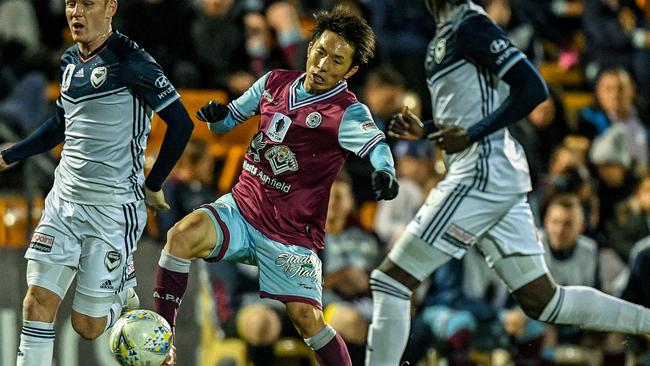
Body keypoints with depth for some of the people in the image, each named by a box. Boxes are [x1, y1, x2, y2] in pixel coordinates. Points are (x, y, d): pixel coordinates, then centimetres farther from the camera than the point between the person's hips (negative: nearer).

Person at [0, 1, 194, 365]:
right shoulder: (71, 61, 8)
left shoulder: (129, 61, -15)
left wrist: (153, 185, -5)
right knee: (38, 303, -6)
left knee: (88, 326, 1)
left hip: (113, 211, -6)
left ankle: (124, 284, 32)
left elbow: (181, 123, -12)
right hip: (63, 202, 6)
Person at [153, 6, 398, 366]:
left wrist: (384, 171, -58)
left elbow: (375, 144, -34)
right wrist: (216, 115, -8)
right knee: (182, 234, -23)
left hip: (291, 236, -4)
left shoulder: (347, 113, -14)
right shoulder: (275, 83, 3)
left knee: (307, 318, -12)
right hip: (240, 210, 4)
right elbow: (231, 119, 17)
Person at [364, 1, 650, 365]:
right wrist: (424, 130, 13)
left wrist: (470, 135, -20)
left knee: (390, 281, -7)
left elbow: (533, 88, -19)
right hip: (501, 180, 10)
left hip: (482, 175, -10)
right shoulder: (446, 34, 18)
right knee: (543, 301, 12)